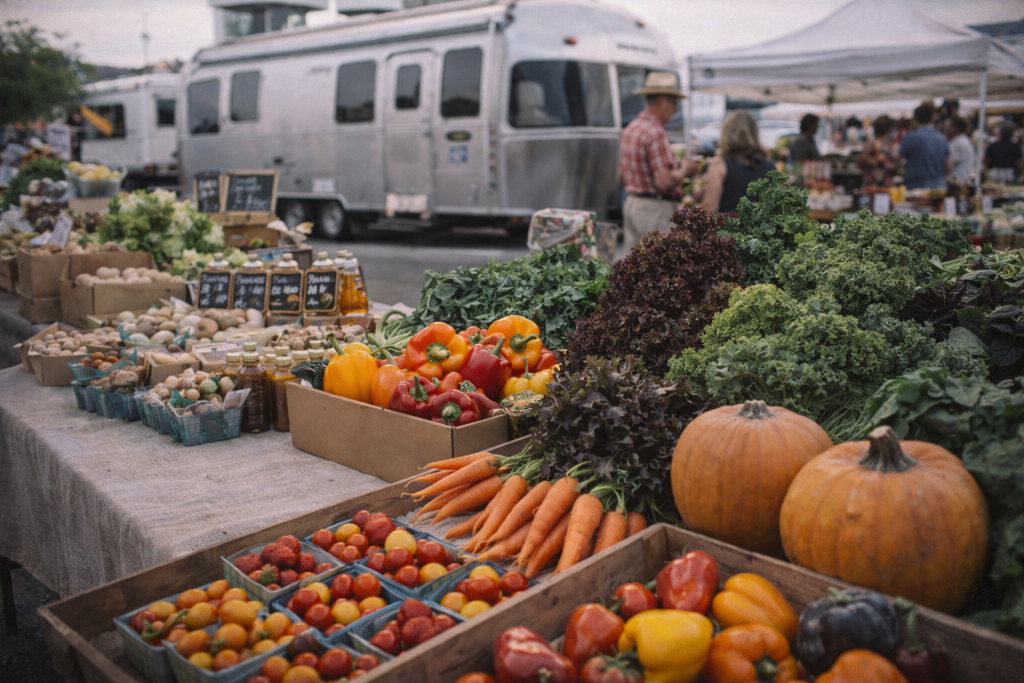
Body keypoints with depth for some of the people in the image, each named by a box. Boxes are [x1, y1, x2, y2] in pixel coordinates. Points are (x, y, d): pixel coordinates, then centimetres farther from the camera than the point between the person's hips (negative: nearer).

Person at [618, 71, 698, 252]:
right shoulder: (656, 133, -16)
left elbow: (621, 178, 20)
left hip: (631, 203, 10)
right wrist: (684, 171, -4)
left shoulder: (630, 129, 13)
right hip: (655, 210, -10)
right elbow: (665, 183, -23)